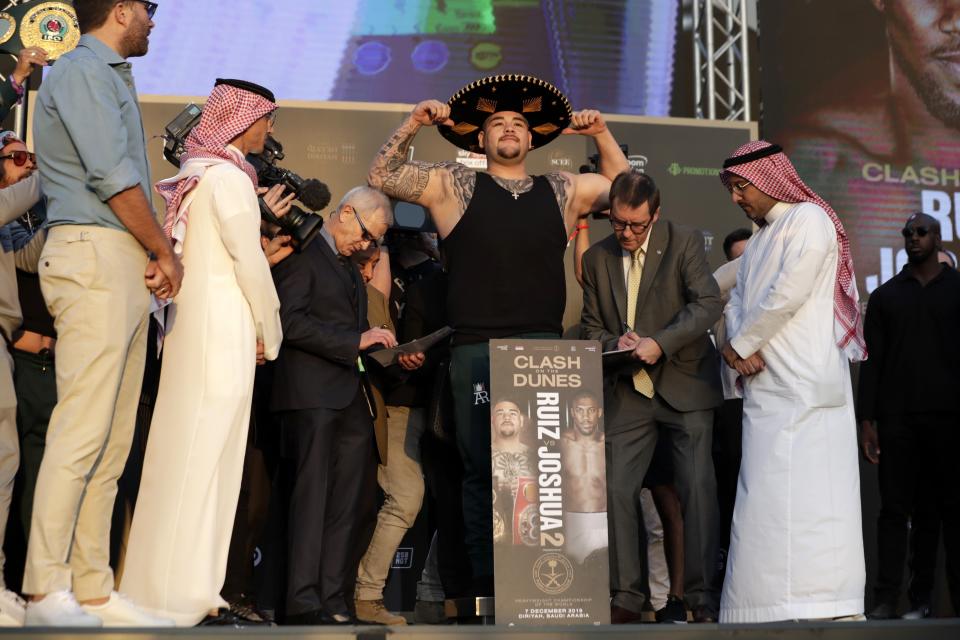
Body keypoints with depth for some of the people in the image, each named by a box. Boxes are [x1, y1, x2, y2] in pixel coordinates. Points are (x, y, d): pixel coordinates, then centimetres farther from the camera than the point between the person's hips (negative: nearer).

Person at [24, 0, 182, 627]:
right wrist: (165, 251, -4)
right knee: (83, 428, -14)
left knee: (113, 439, 5)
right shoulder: (83, 70, -3)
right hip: (94, 253, -10)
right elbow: (112, 176, -12)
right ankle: (48, 592, -13)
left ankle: (94, 591, 6)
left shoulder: (111, 77, 26)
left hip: (125, 266, 10)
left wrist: (157, 253, 8)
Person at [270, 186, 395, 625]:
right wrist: (356, 341, -16)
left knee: (349, 503, 4)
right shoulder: (303, 254, -2)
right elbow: (290, 321, -14)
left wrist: (380, 348, 12)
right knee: (312, 497, -10)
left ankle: (331, 599, 6)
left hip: (351, 398, 9)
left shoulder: (350, 270, 26)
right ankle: (303, 602, -9)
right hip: (312, 394, -8)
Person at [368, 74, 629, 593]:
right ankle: (485, 587, 6)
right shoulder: (455, 185, 10)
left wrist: (601, 135, 17)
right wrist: (414, 124, 5)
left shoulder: (561, 191, 16)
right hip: (477, 352, -2)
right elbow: (381, 176, 14)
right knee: (482, 470, -1)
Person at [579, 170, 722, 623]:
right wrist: (615, 344, -8)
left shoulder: (685, 242, -3)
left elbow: (708, 304, -13)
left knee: (698, 489, -5)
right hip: (627, 391, 4)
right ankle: (626, 597, 7)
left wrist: (659, 343, -23)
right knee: (616, 489, -1)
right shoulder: (597, 257, 8)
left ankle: (702, 596, 3)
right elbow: (590, 326, 14)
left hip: (683, 384, -3)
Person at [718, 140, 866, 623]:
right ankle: (772, 603, 4)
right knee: (765, 496, 3)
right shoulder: (758, 241, 24)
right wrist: (743, 346, -3)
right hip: (764, 386, 8)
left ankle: (826, 609, -13)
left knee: (806, 491, -13)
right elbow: (737, 303, 18)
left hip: (805, 384, -8)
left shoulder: (809, 219, -3)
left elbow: (788, 295, -14)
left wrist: (741, 346, -5)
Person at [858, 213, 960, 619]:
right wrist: (866, 420, 0)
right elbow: (872, 361, 9)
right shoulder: (885, 296, 13)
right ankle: (887, 598, -2)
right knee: (895, 508, -1)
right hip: (896, 418, 1)